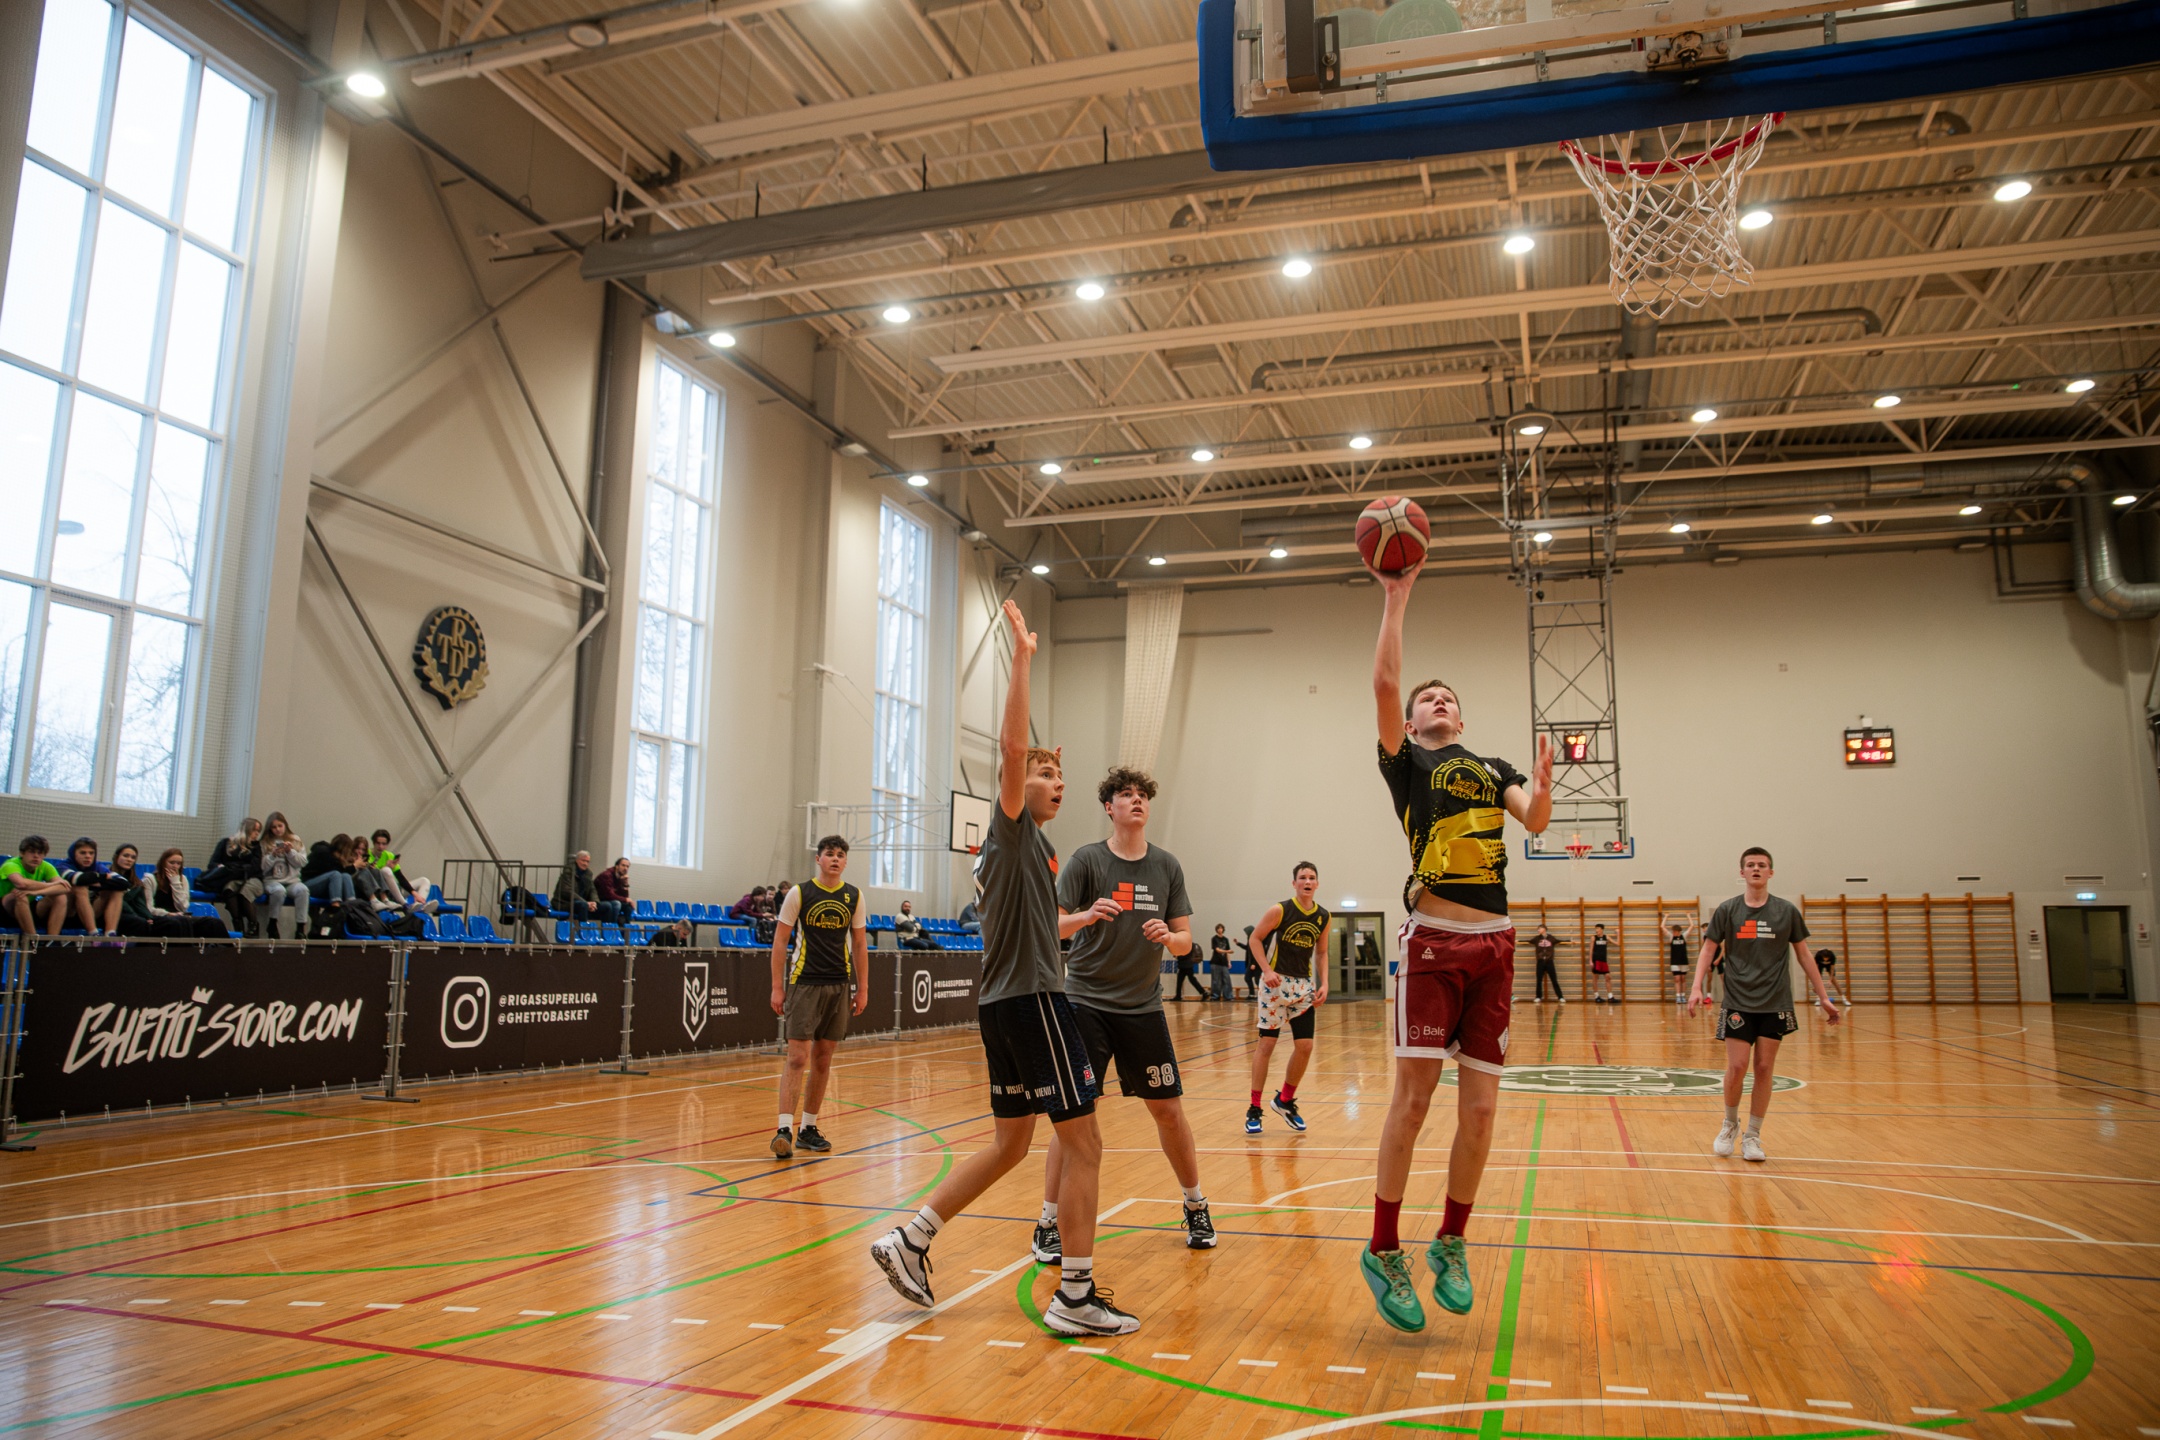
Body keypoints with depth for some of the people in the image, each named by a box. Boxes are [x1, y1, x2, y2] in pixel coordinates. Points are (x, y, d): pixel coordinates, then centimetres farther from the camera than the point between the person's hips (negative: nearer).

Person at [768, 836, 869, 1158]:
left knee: (823, 1059, 8)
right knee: (797, 1057, -11)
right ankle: (785, 1129, -11)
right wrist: (777, 987, -5)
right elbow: (780, 940, -1)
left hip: (839, 986, 4)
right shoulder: (799, 893, -2)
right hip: (804, 983, -4)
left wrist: (863, 988, 9)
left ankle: (808, 1128, 17)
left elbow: (859, 943, 13)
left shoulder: (854, 896, 7)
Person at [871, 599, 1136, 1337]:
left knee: (1010, 1143, 15)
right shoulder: (1013, 830, -7)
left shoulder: (1019, 843, 18)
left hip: (1007, 1001, 10)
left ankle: (909, 1239, 17)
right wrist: (1021, 659, -22)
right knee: (1083, 1142, -5)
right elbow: (1011, 747, -21)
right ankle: (1075, 1297, 0)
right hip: (1030, 1000, -10)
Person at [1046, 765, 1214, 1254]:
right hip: (1087, 1003, -3)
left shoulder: (1167, 865, 5)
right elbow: (1051, 926, -12)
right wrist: (1086, 916, -32)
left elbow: (1185, 943, 7)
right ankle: (1049, 1221, 5)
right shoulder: (1086, 860, -5)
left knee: (1168, 1109, 6)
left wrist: (1167, 936, -16)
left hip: (1143, 1007, 3)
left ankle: (1195, 1206, 26)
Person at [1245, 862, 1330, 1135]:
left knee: (1305, 1046, 0)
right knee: (1266, 1043, -5)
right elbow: (1255, 938, -5)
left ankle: (1285, 1100, 21)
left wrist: (1323, 984, 2)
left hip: (1304, 985, 5)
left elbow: (1321, 952, 14)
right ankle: (1254, 1109, 2)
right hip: (1276, 983, -5)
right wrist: (1267, 970, -16)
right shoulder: (1280, 910, -10)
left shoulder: (1323, 917, 4)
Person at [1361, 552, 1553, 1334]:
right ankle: (1383, 1251, 5)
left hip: (1494, 946, 4)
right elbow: (1384, 685, -8)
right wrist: (1395, 601, -8)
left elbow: (1537, 821, 2)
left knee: (1480, 1105, 4)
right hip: (1434, 941, -4)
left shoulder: (1493, 769, 20)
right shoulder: (1407, 762, 8)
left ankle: (1451, 1243, 21)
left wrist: (1542, 786, -19)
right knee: (1413, 1096, -7)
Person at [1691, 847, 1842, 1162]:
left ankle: (1752, 1136, 13)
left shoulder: (1786, 911, 3)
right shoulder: (1727, 910, 0)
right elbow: (1708, 950, 2)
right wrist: (1696, 988, -12)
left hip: (1775, 1003, 1)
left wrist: (1824, 997, 6)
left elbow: (1803, 954, 9)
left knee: (1764, 1068, 1)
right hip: (1738, 1002, -1)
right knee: (1737, 1067, -7)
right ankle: (1730, 1125, 18)